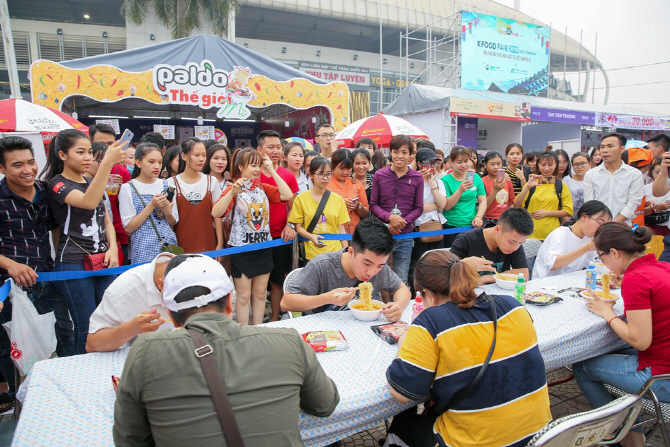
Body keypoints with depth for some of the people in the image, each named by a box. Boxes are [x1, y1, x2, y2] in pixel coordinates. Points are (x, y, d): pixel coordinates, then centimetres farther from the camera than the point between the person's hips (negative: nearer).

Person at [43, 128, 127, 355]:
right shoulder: (57, 184, -6)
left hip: (103, 261, 6)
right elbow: (88, 202, -27)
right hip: (73, 264, -6)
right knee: (86, 330, 0)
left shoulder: (91, 182, 16)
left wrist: (113, 248, 1)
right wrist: (107, 162, -35)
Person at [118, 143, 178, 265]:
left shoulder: (166, 185, 8)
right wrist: (152, 206, -15)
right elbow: (128, 228, -8)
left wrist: (167, 212, -10)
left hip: (170, 246, 3)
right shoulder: (128, 188, -3)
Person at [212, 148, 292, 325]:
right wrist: (232, 192, -31)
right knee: (244, 296, 5)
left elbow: (287, 195, -10)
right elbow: (216, 213, -20)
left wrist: (272, 171, -8)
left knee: (260, 293, 13)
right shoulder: (233, 190, -5)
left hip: (263, 247, 4)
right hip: (241, 249, -4)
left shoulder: (263, 188, 6)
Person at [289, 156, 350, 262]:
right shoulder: (301, 198, 1)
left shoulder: (338, 199, 8)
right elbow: (298, 227, 1)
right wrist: (311, 237, -18)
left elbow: (341, 229, 8)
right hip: (311, 255, -2)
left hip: (335, 252, 2)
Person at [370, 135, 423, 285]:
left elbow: (419, 208, 3)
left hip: (405, 236, 0)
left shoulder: (417, 178, 1)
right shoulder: (379, 175, 0)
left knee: (401, 281, 10)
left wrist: (402, 222, -14)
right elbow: (373, 204, 1)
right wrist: (389, 217, -17)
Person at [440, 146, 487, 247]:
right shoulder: (445, 180, -3)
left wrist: (478, 217, -9)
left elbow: (483, 201, 8)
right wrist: (460, 190, -24)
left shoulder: (476, 178, 9)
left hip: (471, 226, 3)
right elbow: (447, 206, -12)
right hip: (451, 227, -3)